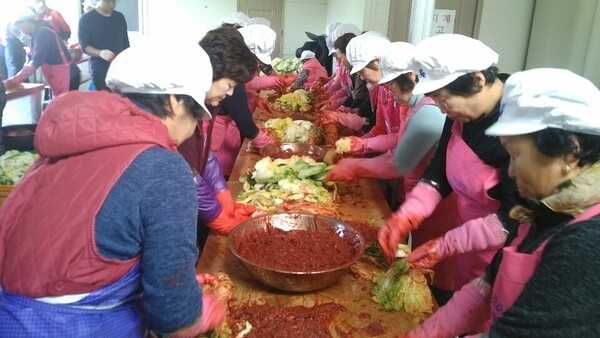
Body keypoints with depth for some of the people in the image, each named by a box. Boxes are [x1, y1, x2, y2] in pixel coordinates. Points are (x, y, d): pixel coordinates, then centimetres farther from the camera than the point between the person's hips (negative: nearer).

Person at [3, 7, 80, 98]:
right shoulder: (37, 33, 15)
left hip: (67, 77, -10)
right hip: (58, 78, 10)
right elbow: (34, 59, 18)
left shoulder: (42, 33, -14)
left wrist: (18, 77, -22)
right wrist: (18, 78, 10)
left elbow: (37, 60, -23)